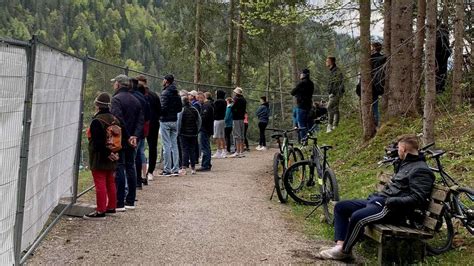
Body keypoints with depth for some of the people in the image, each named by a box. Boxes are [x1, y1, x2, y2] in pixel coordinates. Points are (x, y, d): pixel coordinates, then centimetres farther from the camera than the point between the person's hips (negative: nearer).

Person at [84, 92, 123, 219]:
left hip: (99, 158, -8)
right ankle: (111, 207, 26)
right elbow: (121, 136, 12)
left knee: (100, 184, -6)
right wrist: (115, 152, 10)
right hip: (112, 160, 8)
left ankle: (100, 211, -5)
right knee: (110, 183, 17)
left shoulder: (97, 121, -17)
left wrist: (107, 153, -18)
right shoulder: (115, 119, 8)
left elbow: (97, 142, -23)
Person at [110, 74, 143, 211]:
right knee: (130, 167, 13)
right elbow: (141, 120, 7)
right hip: (131, 142, 7)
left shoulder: (116, 99, -11)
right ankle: (130, 201, 17)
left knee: (119, 169, -5)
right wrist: (135, 135, -5)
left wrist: (127, 136, -18)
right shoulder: (135, 100, 13)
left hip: (119, 140, -7)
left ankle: (119, 203, -5)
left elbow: (118, 119, -23)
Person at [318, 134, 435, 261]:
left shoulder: (421, 170, -11)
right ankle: (340, 244, -9)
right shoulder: (405, 164, 21)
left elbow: (418, 199, -20)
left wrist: (394, 201, -24)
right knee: (340, 207, 4)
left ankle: (344, 251, -12)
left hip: (391, 208, -11)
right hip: (377, 200, 11)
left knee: (357, 217, -34)